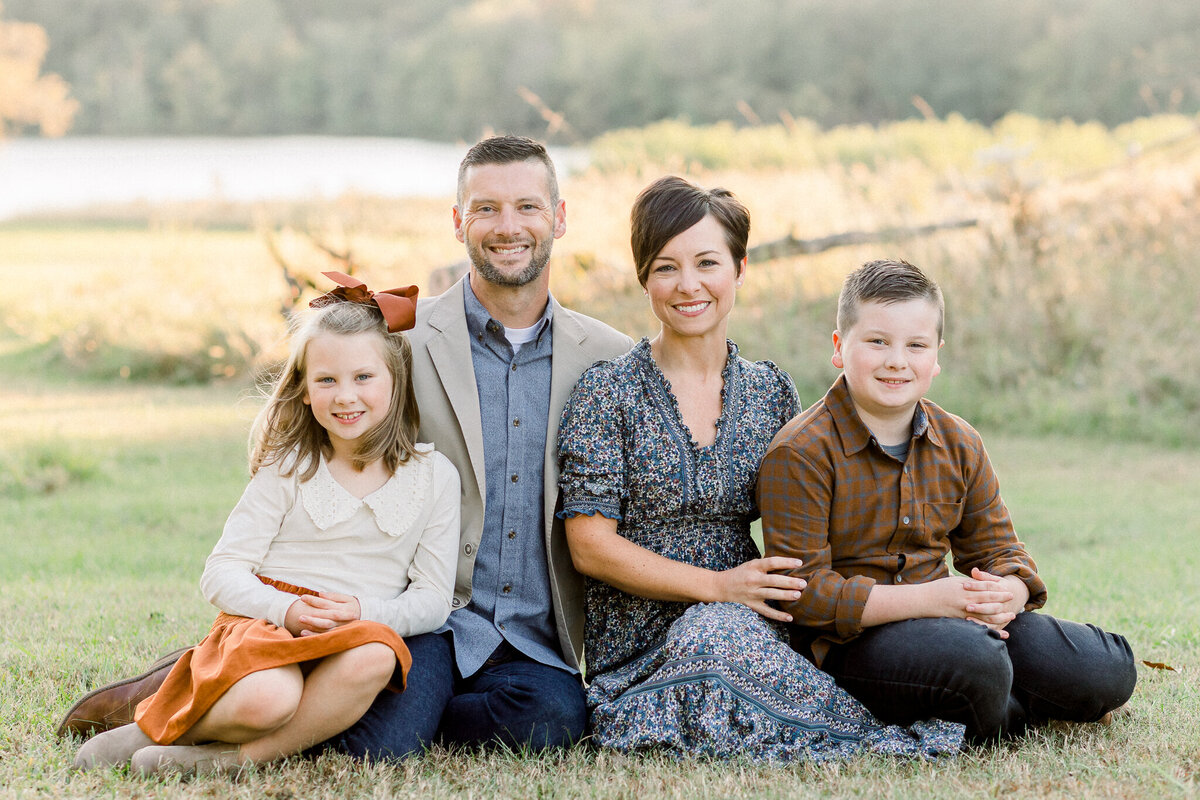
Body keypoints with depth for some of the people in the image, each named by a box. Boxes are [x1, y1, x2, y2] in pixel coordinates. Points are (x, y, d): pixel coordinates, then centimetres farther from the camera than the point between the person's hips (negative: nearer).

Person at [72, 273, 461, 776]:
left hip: (360, 632, 2)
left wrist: (364, 612, -16)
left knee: (375, 655, -37)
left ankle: (241, 756, -28)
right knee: (266, 699, -37)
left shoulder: (433, 475, 7)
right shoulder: (288, 469, 5)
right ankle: (158, 723, -7)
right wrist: (287, 609, -19)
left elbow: (433, 598, 4)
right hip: (267, 621, -1)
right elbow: (221, 573, 0)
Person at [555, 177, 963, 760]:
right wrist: (718, 587, -15)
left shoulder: (771, 392, 10)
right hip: (635, 653, -2)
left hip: (746, 623, 2)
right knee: (720, 631, -35)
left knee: (719, 637, -34)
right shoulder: (608, 391, -2)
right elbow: (590, 546, -7)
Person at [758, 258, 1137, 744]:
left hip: (940, 614, 7)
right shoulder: (801, 454, -12)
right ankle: (989, 727, -3)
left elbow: (996, 549, 13)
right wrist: (927, 599, -24)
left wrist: (1005, 595, -14)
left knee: (1109, 672, -7)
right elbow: (802, 590, -18)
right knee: (974, 661, -37)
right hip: (850, 642, -6)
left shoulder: (959, 445, 8)